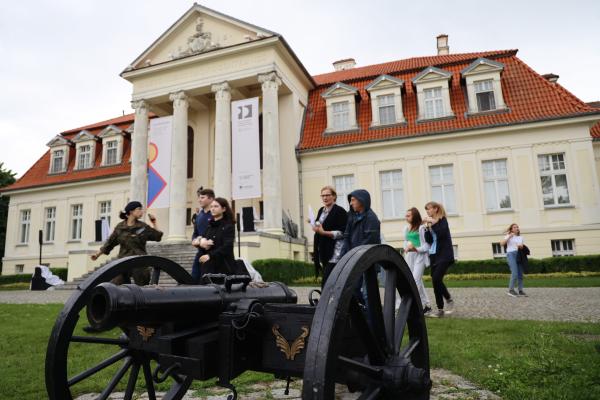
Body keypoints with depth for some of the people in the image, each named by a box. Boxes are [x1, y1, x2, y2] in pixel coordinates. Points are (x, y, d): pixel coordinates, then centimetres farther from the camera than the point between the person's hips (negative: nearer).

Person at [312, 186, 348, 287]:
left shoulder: (340, 211, -8)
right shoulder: (321, 211, 15)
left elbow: (343, 233, -13)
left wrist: (324, 232, -19)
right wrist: (316, 228, 3)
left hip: (335, 251, -7)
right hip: (323, 250, 7)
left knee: (326, 283, -14)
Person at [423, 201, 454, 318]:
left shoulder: (442, 220, -3)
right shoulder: (431, 223, 12)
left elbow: (441, 234, -20)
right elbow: (428, 240, 5)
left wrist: (433, 223, -19)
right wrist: (428, 227, -6)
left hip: (444, 255, -6)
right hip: (434, 255, 6)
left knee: (436, 279, -19)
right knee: (435, 281, 2)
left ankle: (449, 299, 3)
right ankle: (440, 310, 7)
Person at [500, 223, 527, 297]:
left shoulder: (520, 237, 20)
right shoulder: (508, 236, 5)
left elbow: (522, 246, 13)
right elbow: (501, 243, -7)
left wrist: (521, 246, -10)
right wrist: (509, 237, -13)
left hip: (519, 256, 6)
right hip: (511, 255, -6)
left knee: (520, 274, 2)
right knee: (515, 273, -17)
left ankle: (520, 291, 7)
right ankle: (511, 290, -12)